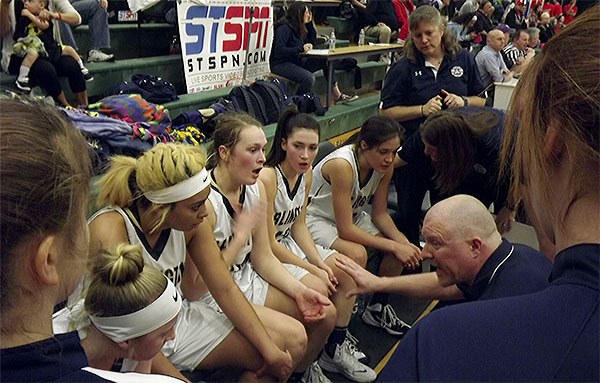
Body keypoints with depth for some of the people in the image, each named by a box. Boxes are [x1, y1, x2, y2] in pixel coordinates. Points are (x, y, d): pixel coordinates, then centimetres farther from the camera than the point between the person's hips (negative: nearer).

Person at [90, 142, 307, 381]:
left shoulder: (192, 222, -11)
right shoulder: (110, 234, -29)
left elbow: (225, 289, -5)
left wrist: (270, 350, -7)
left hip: (180, 320, 6)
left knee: (293, 340, 0)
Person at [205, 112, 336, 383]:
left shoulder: (256, 188, -3)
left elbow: (263, 258, 0)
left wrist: (300, 291, -15)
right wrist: (241, 235, -23)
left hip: (248, 271, 8)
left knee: (318, 295, 4)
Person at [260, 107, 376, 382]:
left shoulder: (306, 173, -1)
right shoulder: (266, 178, -26)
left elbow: (299, 226, 4)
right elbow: (268, 244, -23)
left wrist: (320, 262, -10)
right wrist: (314, 270, -21)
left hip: (288, 243, 8)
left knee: (346, 271, -2)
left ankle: (337, 348, 13)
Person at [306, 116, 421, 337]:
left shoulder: (385, 165, -13)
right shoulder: (342, 165, -34)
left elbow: (380, 214, -3)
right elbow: (345, 229, -32)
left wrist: (403, 242, -21)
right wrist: (393, 246, -31)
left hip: (352, 216, 7)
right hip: (316, 219, -7)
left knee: (401, 248, -10)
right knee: (357, 254, -34)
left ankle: (377, 309, 11)